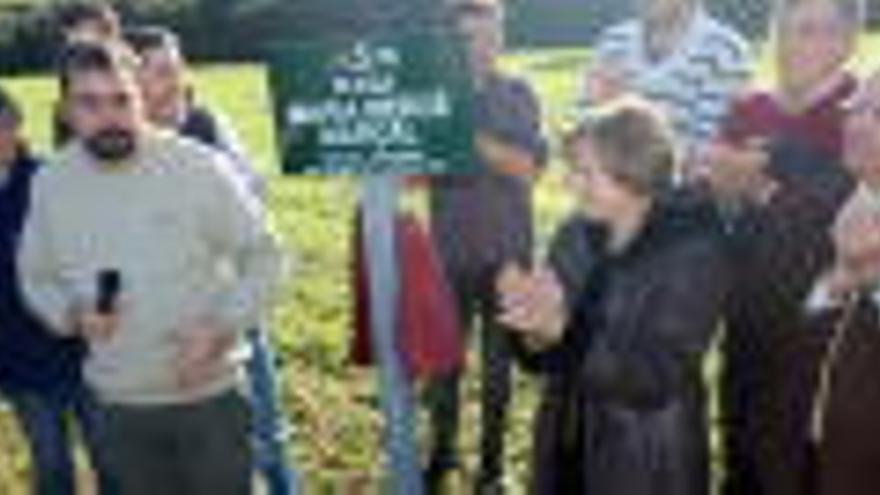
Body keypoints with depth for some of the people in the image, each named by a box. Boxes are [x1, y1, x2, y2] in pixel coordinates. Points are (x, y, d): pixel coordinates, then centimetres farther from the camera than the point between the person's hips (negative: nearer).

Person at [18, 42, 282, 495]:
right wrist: (72, 315, -11)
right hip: (121, 406, 3)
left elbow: (261, 257, -6)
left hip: (211, 395, -3)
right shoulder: (51, 184, -3)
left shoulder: (200, 166, -15)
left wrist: (222, 330, -19)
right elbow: (37, 277, 10)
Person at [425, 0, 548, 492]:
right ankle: (443, 448, 28)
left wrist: (471, 137, -22)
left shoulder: (518, 94, 0)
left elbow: (528, 166, -12)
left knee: (499, 358, 9)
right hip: (449, 246, 1)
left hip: (507, 248, 0)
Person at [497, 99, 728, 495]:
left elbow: (655, 376, -23)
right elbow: (551, 358, 4)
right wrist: (535, 331, -19)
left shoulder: (693, 251, -16)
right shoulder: (578, 236, 0)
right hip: (568, 453, 6)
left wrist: (561, 329, -32)